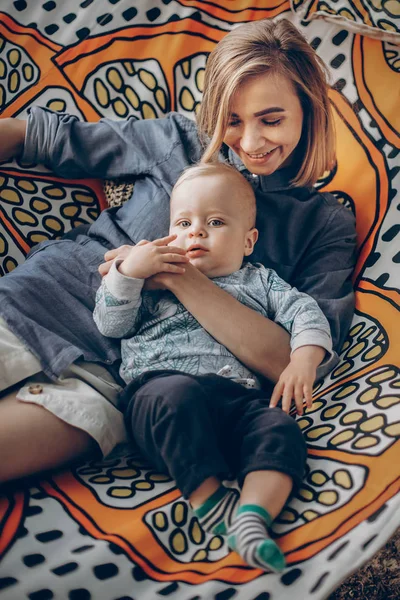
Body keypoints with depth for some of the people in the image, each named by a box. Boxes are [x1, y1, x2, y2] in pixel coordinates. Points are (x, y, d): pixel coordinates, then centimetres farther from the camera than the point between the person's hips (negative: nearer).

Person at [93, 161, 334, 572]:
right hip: (161, 382, -1)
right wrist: (127, 270, 0)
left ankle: (253, 514, -43)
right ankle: (208, 498, -34)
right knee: (179, 395, -37)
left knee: (280, 430, -28)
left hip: (241, 396, 2)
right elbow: (110, 324, 15)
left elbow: (305, 311, 15)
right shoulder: (155, 282, 26)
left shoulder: (259, 281, 29)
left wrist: (305, 358, -5)